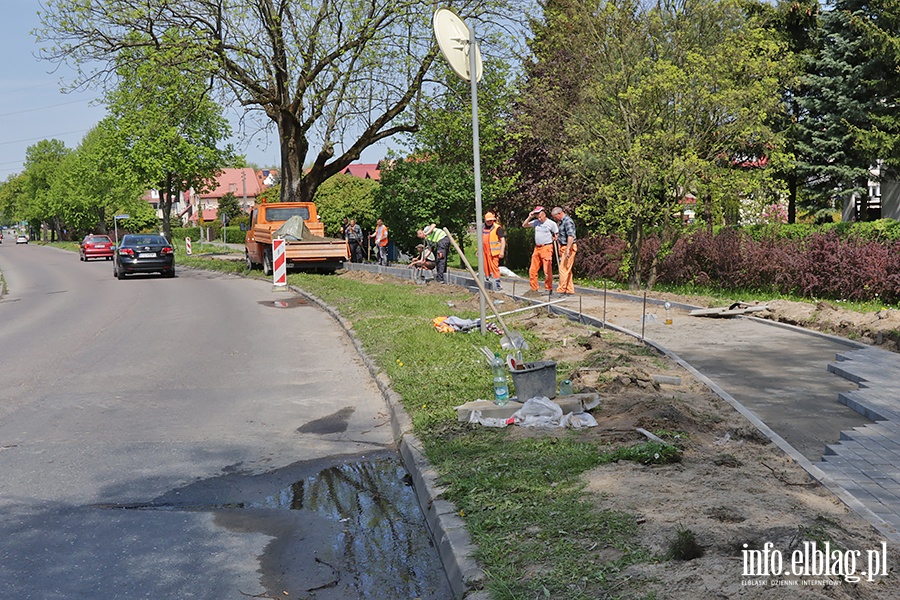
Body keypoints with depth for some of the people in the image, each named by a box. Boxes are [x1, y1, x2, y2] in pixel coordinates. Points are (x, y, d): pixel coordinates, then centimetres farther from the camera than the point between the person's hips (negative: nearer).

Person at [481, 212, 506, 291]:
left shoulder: (497, 228, -6)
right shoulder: (483, 228, 15)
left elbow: (503, 239, -10)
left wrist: (502, 251, -17)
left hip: (493, 252, -7)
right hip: (484, 251, 7)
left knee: (494, 267, -9)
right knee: (486, 267, 11)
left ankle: (497, 284, -5)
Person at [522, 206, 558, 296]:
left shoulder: (551, 223, -2)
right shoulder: (536, 222, 12)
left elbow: (557, 236, 0)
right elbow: (524, 225, 17)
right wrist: (530, 217, 5)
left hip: (546, 248, -6)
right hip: (537, 248, 6)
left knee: (547, 270, -8)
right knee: (532, 270, 5)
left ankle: (548, 289, 0)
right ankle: (534, 289, 13)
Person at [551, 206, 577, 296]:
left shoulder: (567, 221, -16)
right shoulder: (562, 221, 17)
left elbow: (571, 236, -26)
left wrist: (567, 249, -30)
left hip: (568, 248, -10)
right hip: (564, 248, 10)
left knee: (563, 269, -11)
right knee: (567, 270, 11)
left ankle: (561, 290, -10)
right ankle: (569, 290, 15)